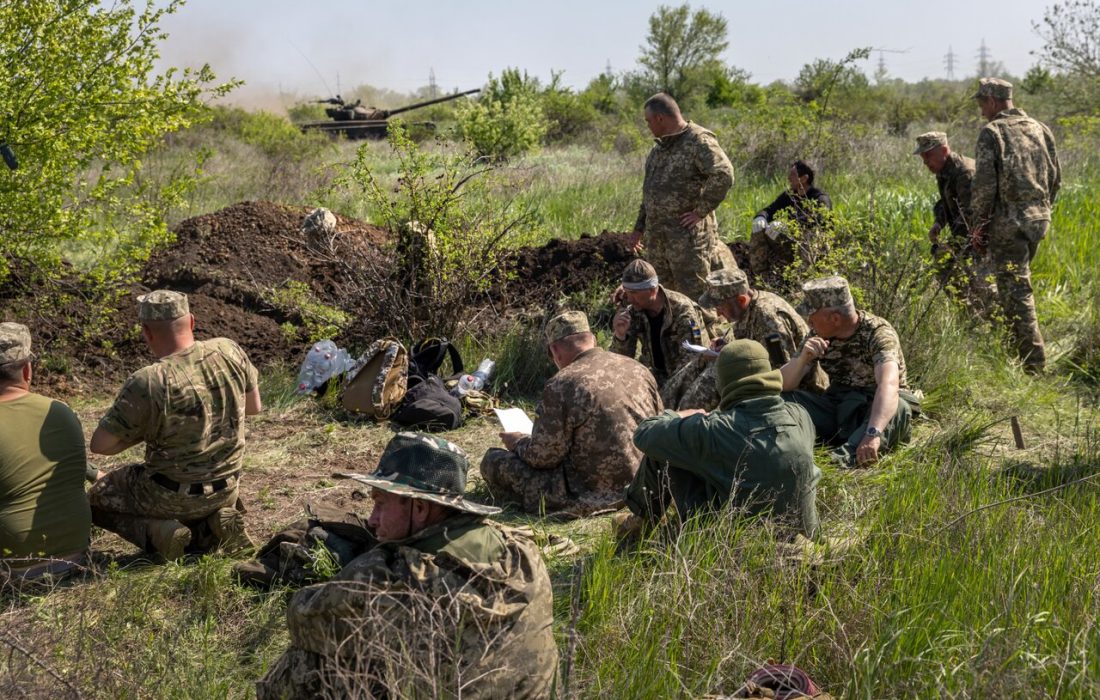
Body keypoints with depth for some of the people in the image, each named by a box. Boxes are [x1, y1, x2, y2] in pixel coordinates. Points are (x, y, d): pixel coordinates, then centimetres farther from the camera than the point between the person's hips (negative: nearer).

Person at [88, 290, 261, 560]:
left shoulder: (147, 383, -26)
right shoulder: (230, 351, -11)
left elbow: (100, 444, -16)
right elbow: (254, 406, 6)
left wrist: (140, 433, 0)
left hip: (170, 495, -5)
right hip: (227, 489, 5)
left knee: (97, 499, 21)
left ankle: (157, 531, -4)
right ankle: (215, 523, 6)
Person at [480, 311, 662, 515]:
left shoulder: (561, 385, -16)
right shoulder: (639, 369, 4)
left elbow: (542, 457, -11)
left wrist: (518, 442, 12)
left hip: (594, 496, -7)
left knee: (494, 460, 3)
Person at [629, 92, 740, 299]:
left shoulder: (699, 141, -12)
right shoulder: (659, 147, 16)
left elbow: (723, 175, -24)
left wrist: (701, 211, -20)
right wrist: (639, 227, 22)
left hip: (688, 233, -8)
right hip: (656, 234, 9)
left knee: (695, 295, -6)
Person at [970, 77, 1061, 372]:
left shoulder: (992, 132, -10)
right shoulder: (1039, 129, 10)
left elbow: (984, 184, -14)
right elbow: (1055, 178, 14)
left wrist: (978, 224, -5)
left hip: (1008, 222, -7)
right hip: (1038, 219, 7)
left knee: (1015, 291, -4)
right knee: (1019, 283, 22)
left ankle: (1033, 362, -7)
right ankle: (1021, 345, 31)